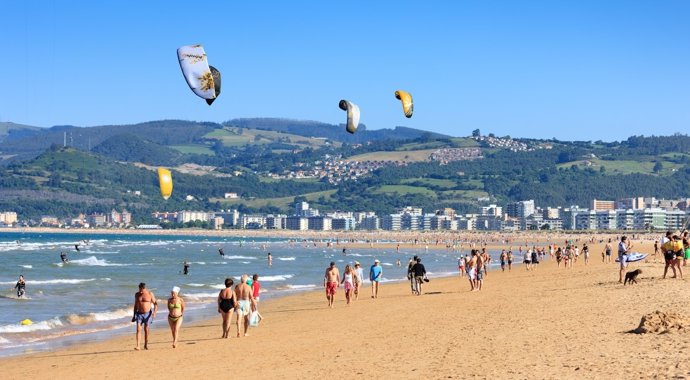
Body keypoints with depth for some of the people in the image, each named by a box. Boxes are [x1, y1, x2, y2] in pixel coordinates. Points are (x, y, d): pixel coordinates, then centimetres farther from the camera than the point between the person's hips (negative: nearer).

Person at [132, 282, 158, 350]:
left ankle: (146, 345, 20)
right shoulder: (137, 294, 2)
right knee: (138, 329, -10)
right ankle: (138, 346, -16)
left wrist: (154, 312, -20)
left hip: (147, 314, -2)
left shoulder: (150, 294, -9)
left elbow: (155, 303, -6)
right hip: (139, 314, 2)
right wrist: (134, 315, 11)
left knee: (146, 330, 5)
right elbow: (135, 305, 11)